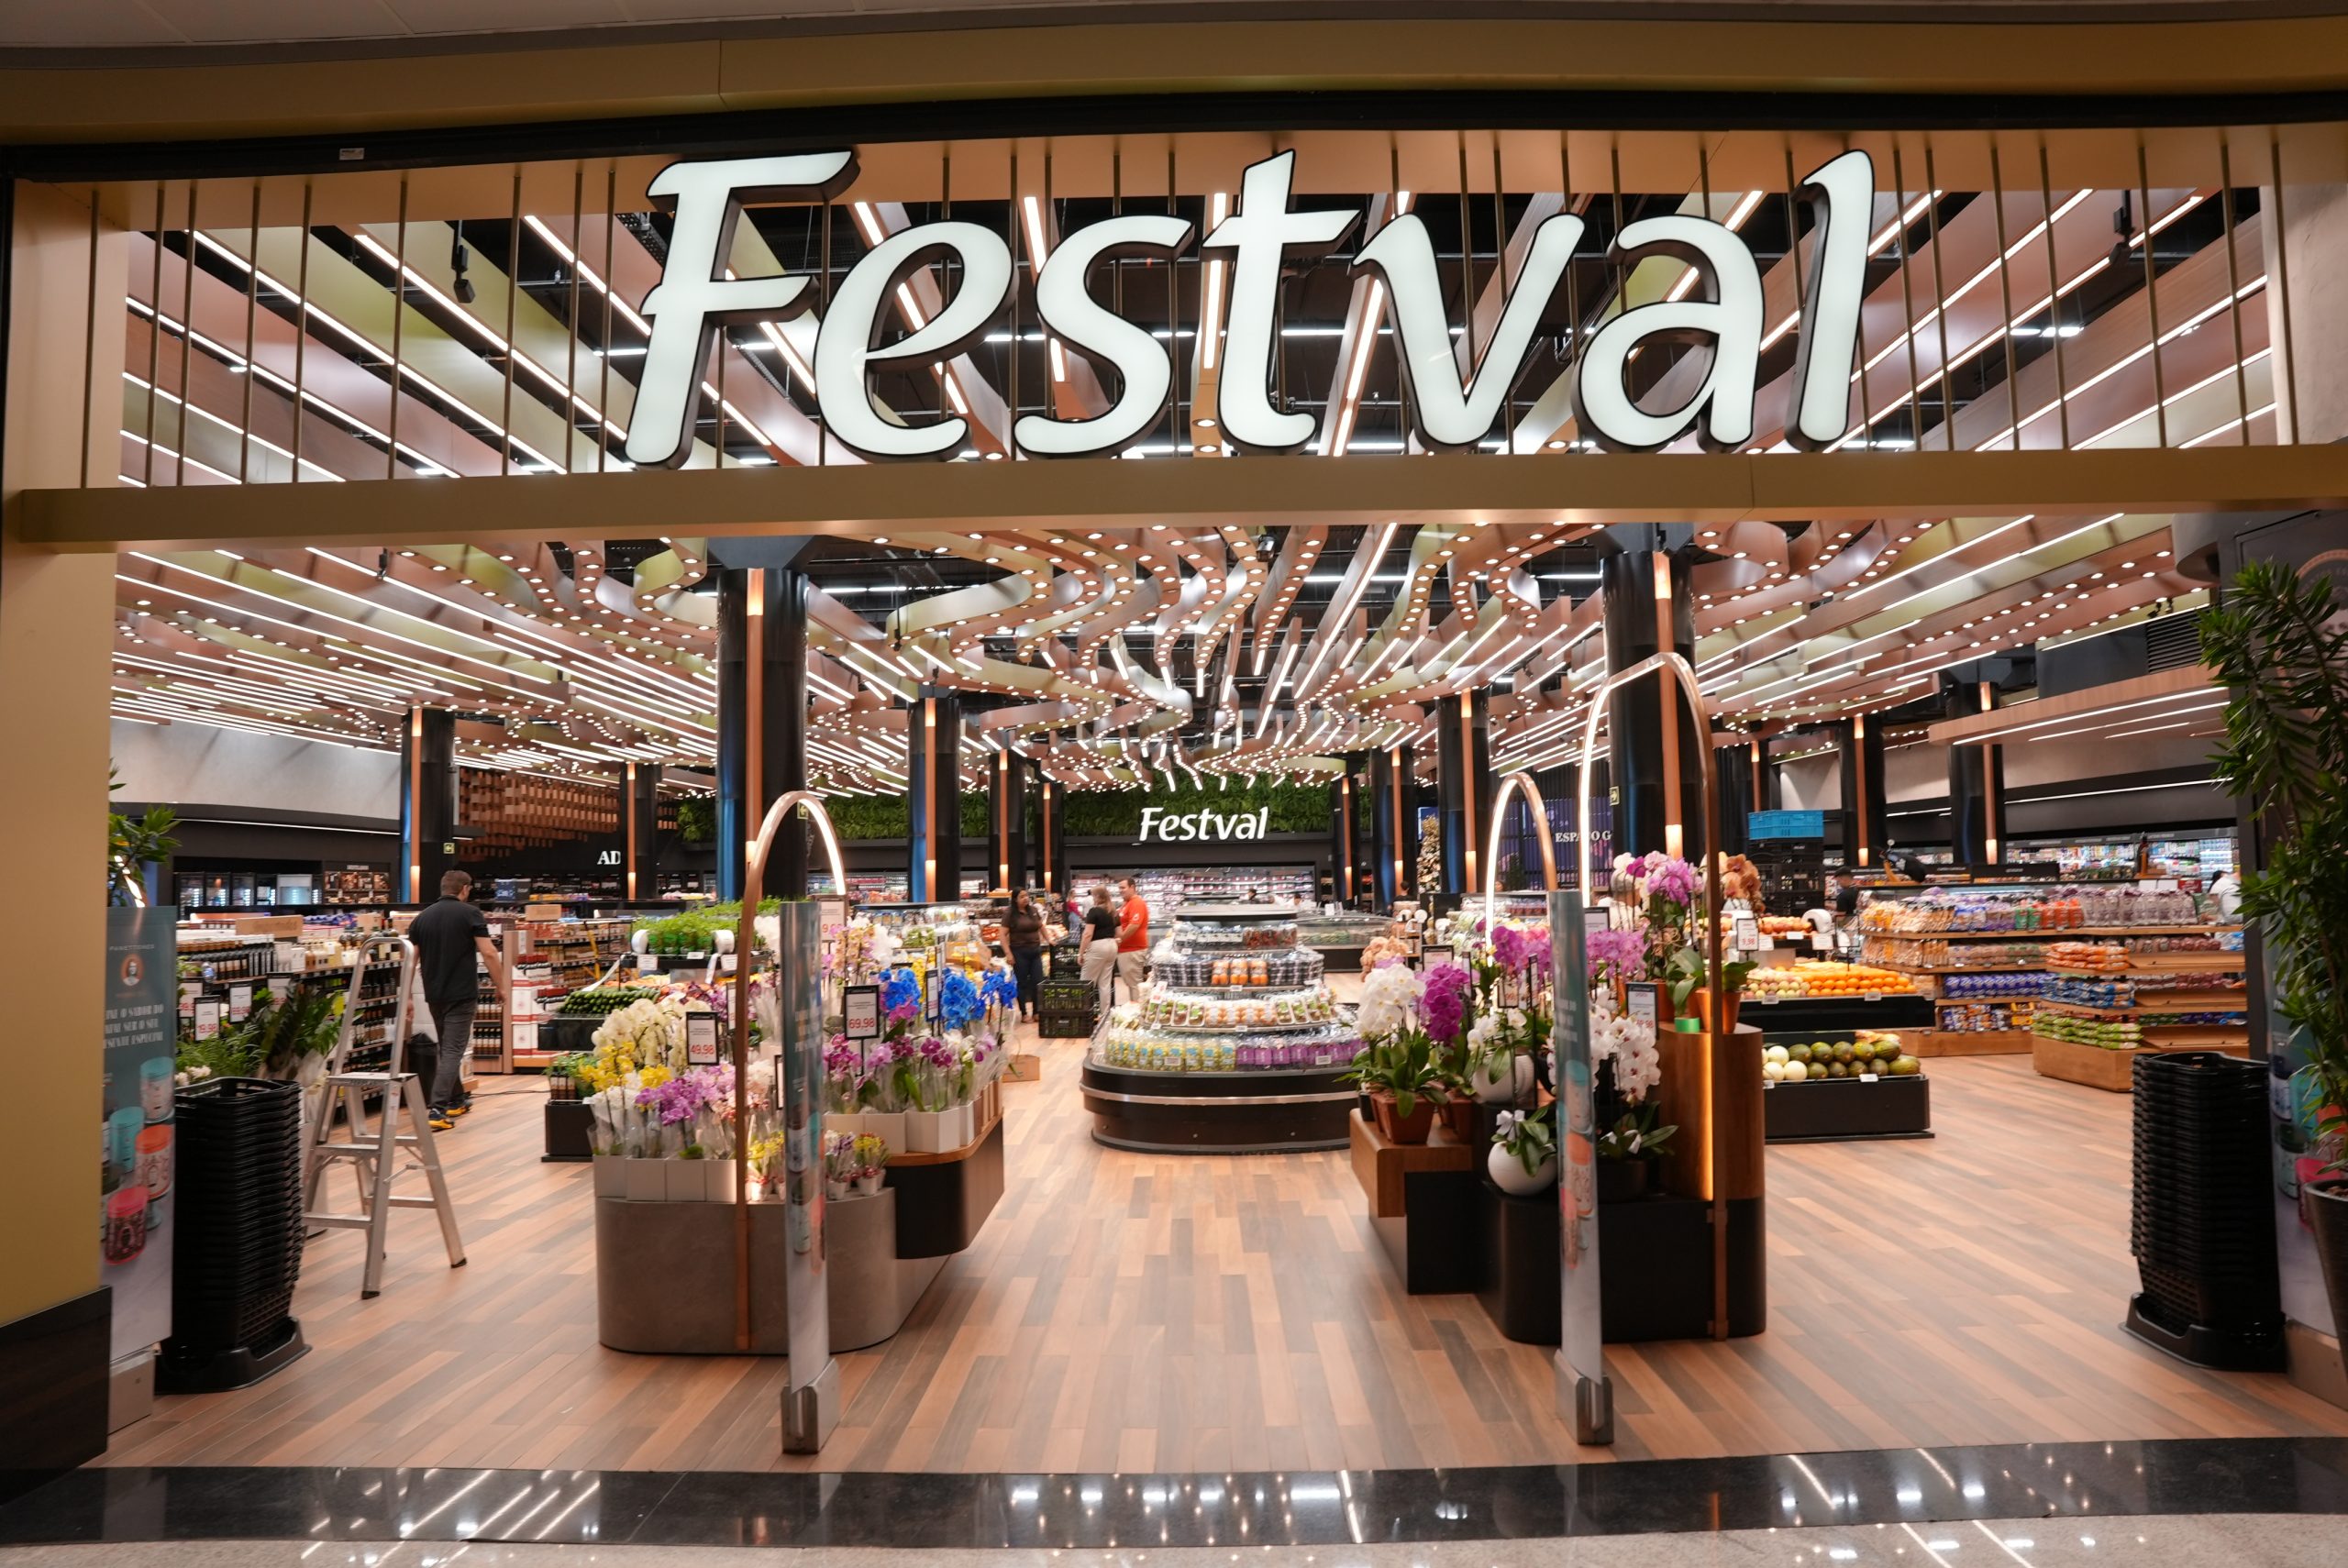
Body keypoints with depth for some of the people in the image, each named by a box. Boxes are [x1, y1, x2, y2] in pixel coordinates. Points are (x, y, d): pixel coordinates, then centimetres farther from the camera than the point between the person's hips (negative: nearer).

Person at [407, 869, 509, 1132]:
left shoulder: (422, 918, 8)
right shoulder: (469, 913, -7)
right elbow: (489, 953, -13)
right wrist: (500, 985, -3)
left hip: (434, 995, 6)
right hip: (461, 993, -6)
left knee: (446, 1048, 20)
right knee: (453, 1050, -5)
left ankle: (456, 1101, 31)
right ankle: (437, 1111, -15)